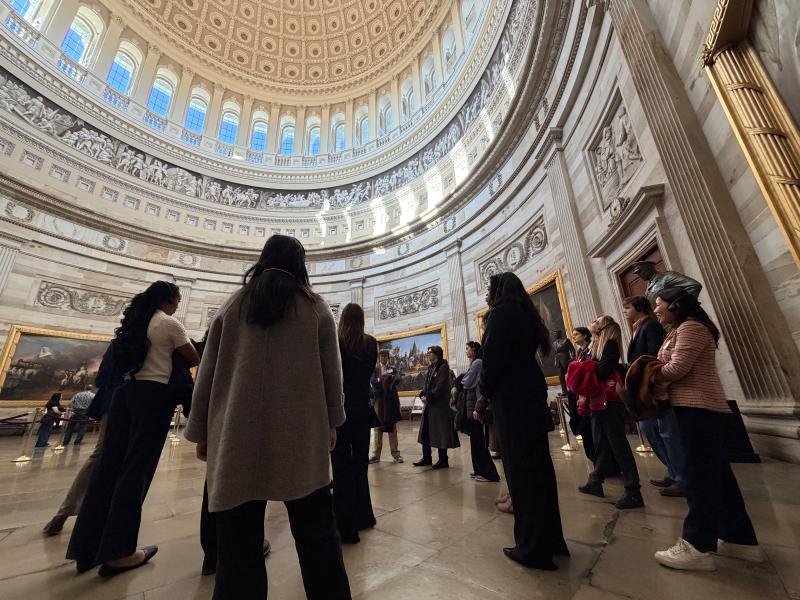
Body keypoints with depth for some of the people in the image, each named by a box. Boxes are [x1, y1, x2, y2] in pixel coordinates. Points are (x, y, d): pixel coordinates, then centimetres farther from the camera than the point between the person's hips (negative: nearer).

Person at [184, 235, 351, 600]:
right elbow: (332, 373, 2)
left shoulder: (233, 305, 6)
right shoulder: (316, 308, 2)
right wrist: (331, 422, 12)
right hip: (301, 436, -1)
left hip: (238, 437, 2)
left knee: (239, 541, 10)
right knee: (316, 533, 9)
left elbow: (207, 374, 7)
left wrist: (201, 431, 15)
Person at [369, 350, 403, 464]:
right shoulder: (374, 369, 9)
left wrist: (388, 377, -25)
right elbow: (373, 381, -8)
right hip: (378, 399, -1)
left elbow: (397, 379, -9)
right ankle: (376, 455, 11)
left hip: (391, 400, 1)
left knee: (392, 427, 7)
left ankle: (395, 453, 14)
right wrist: (383, 380, -19)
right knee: (377, 427, 4)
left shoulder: (393, 369, 11)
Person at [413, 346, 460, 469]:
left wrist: (428, 398, -16)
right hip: (429, 404, 8)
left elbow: (441, 386, -17)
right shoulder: (430, 368, 15)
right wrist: (422, 395, -1)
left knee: (441, 432, 0)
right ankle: (426, 458, 22)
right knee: (425, 431, 11)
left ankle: (443, 461, 12)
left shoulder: (443, 367, -9)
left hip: (440, 404, -8)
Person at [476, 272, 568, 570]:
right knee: (538, 467, 15)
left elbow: (492, 358, -16)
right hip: (532, 395, 9)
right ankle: (551, 539, 28)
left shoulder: (501, 311, -9)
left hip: (512, 399, -9)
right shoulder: (526, 313, 16)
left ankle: (533, 548, 13)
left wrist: (484, 396, -4)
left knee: (521, 471, 1)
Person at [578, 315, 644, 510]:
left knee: (619, 445, -4)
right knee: (600, 444, 15)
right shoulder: (596, 346, 16)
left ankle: (633, 492, 3)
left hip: (610, 402, -9)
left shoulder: (610, 344, -9)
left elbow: (603, 371, -20)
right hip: (598, 401, 9)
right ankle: (595, 482, 25)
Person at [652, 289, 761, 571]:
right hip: (696, 406, 10)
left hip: (697, 406, -10)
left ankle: (696, 547, -1)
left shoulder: (690, 327, -12)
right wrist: (653, 374, 0)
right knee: (716, 472, 14)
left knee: (699, 474, -7)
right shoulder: (682, 330, 19)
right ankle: (740, 539, 24)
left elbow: (677, 368, -19)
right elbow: (673, 367, 15)